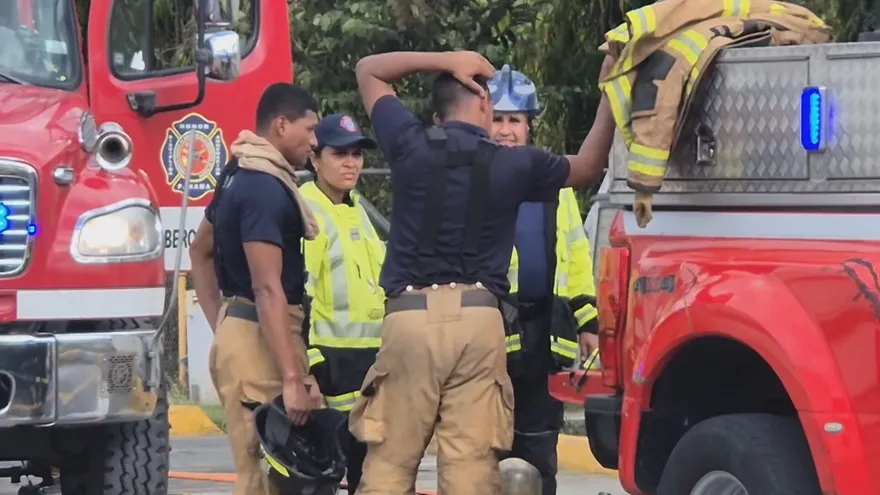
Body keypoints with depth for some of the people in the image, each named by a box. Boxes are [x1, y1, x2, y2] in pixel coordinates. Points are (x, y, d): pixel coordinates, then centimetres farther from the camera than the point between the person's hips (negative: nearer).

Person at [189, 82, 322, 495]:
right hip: (261, 339, -11)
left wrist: (222, 327, 24)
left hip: (238, 332, 11)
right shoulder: (266, 188, -17)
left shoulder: (242, 176, 15)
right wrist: (293, 379, -25)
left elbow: (201, 251, 27)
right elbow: (268, 289, -23)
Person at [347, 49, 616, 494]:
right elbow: (588, 166, 25)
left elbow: (368, 70, 21)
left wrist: (444, 60, 17)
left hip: (411, 317, 0)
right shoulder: (515, 164, 7)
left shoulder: (411, 145, 6)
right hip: (479, 321, 0)